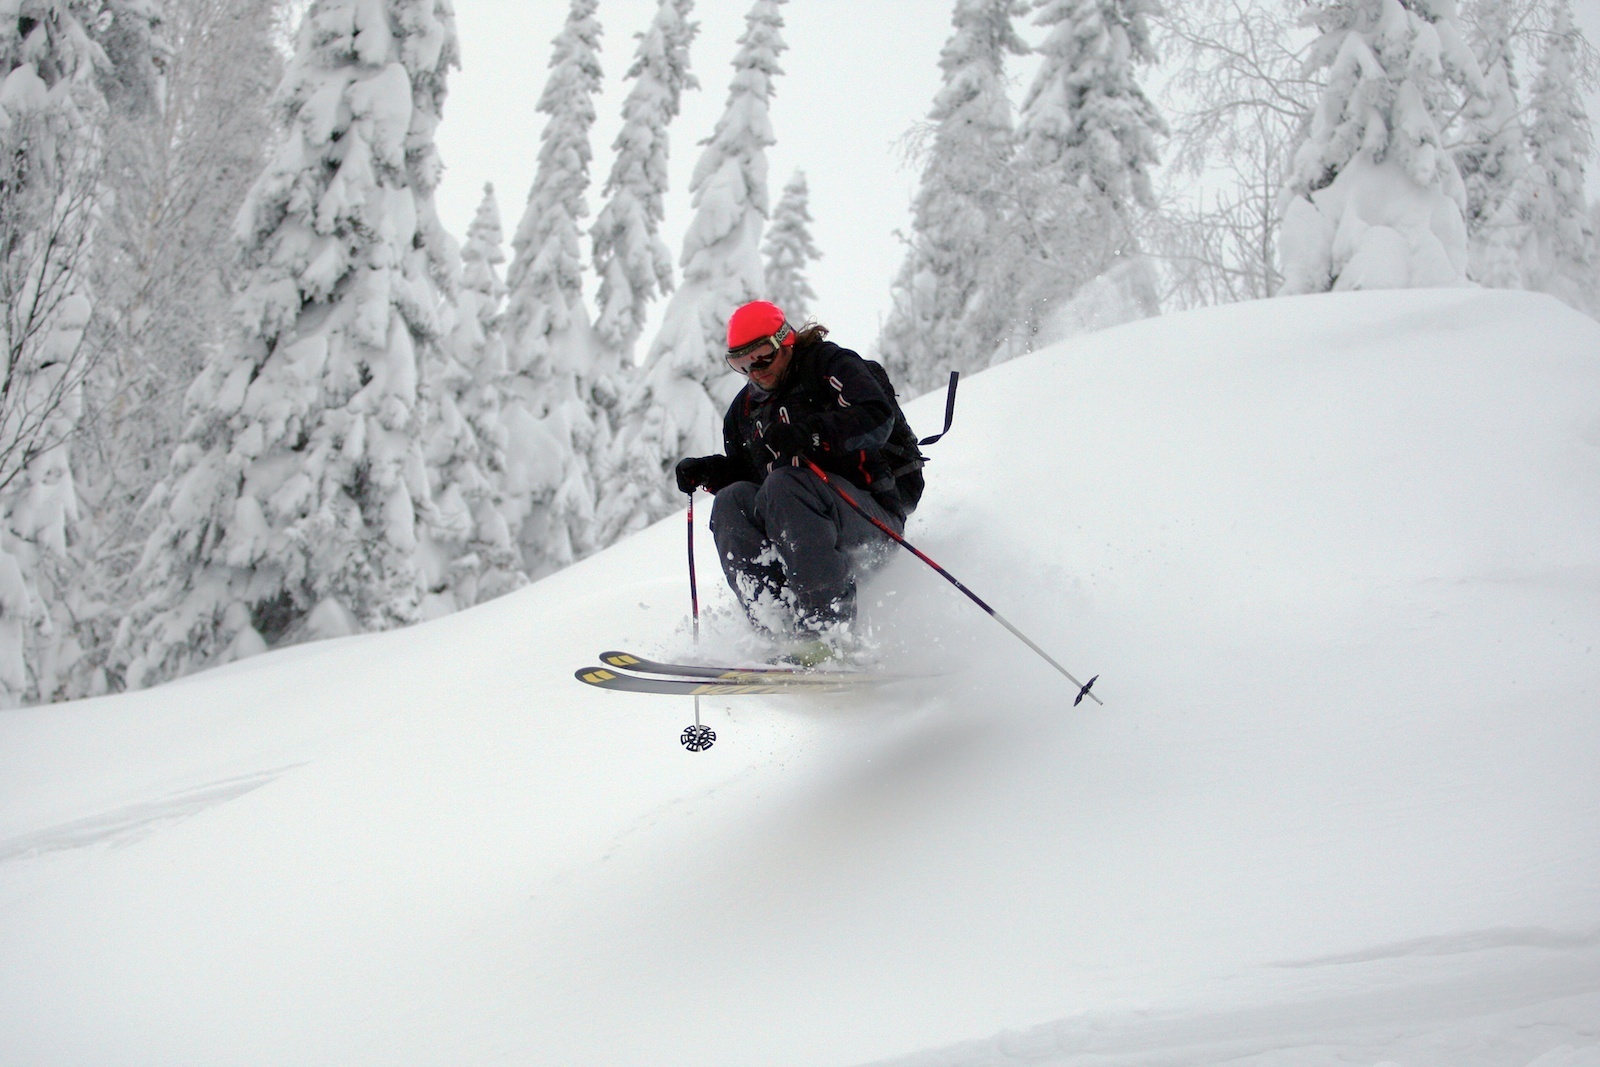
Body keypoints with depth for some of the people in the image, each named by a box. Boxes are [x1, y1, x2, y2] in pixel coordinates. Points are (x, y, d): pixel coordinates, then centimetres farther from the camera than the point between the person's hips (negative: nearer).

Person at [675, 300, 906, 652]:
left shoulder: (828, 363, 1)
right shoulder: (745, 408, 20)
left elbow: (879, 417, -15)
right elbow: (742, 471, 25)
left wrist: (813, 433, -29)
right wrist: (708, 471, 5)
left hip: (871, 520, -6)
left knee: (782, 486, -31)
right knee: (732, 501, -18)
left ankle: (827, 633, -43)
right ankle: (781, 629, -34)